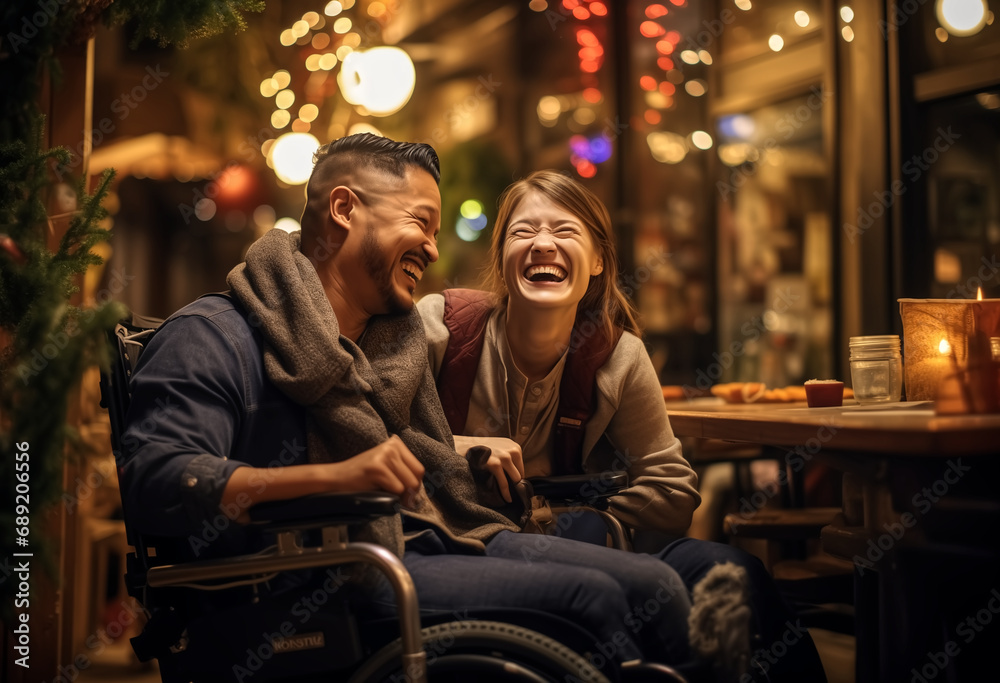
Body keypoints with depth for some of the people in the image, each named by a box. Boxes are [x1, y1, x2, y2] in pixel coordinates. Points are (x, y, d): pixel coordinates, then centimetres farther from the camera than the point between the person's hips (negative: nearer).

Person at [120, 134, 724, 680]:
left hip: (439, 537, 8)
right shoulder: (214, 336, -3)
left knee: (656, 586, -10)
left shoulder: (397, 337, 22)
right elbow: (154, 479, -19)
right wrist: (337, 474, -27)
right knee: (590, 597, -21)